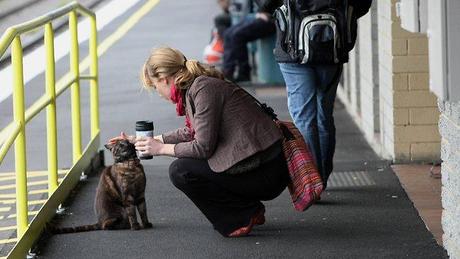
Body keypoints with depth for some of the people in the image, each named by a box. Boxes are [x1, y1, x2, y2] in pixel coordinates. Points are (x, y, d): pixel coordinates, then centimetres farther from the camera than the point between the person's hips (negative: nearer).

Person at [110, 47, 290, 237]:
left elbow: (203, 147, -16)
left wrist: (161, 148, -3)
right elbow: (190, 132, 27)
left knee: (181, 171, -8)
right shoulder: (196, 85, 13)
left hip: (265, 172, -9)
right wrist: (145, 142, 28)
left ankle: (244, 215, -1)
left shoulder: (204, 88, -15)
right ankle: (249, 210, 17)